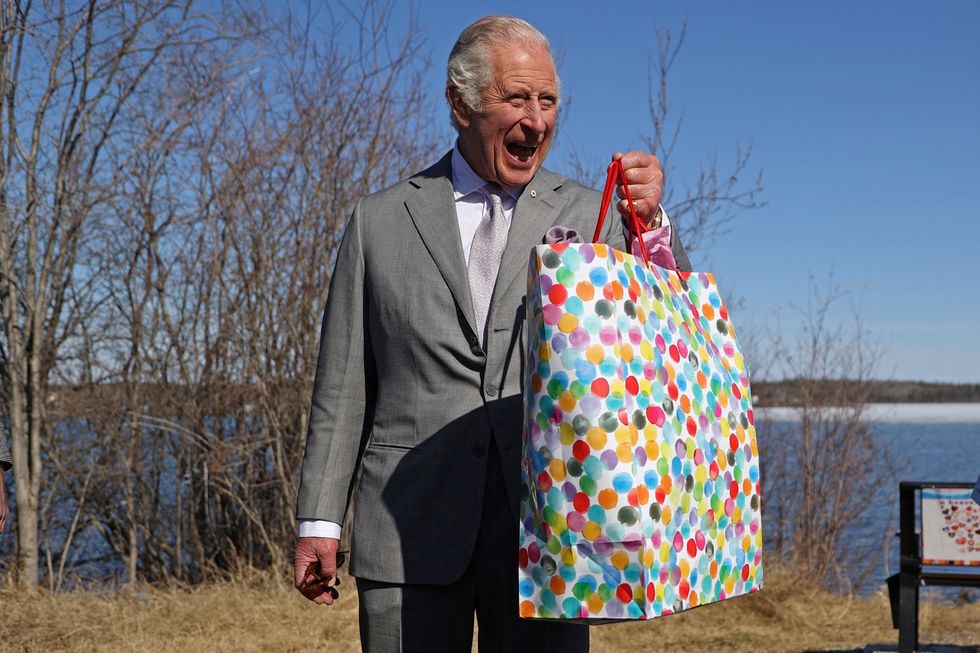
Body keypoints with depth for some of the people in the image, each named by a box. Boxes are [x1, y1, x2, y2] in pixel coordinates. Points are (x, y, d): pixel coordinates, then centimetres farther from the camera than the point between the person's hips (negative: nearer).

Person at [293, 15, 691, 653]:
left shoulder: (587, 216, 7)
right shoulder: (380, 221, 8)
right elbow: (343, 386, 9)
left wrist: (650, 222, -17)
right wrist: (320, 521, 5)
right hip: (409, 529, 0)